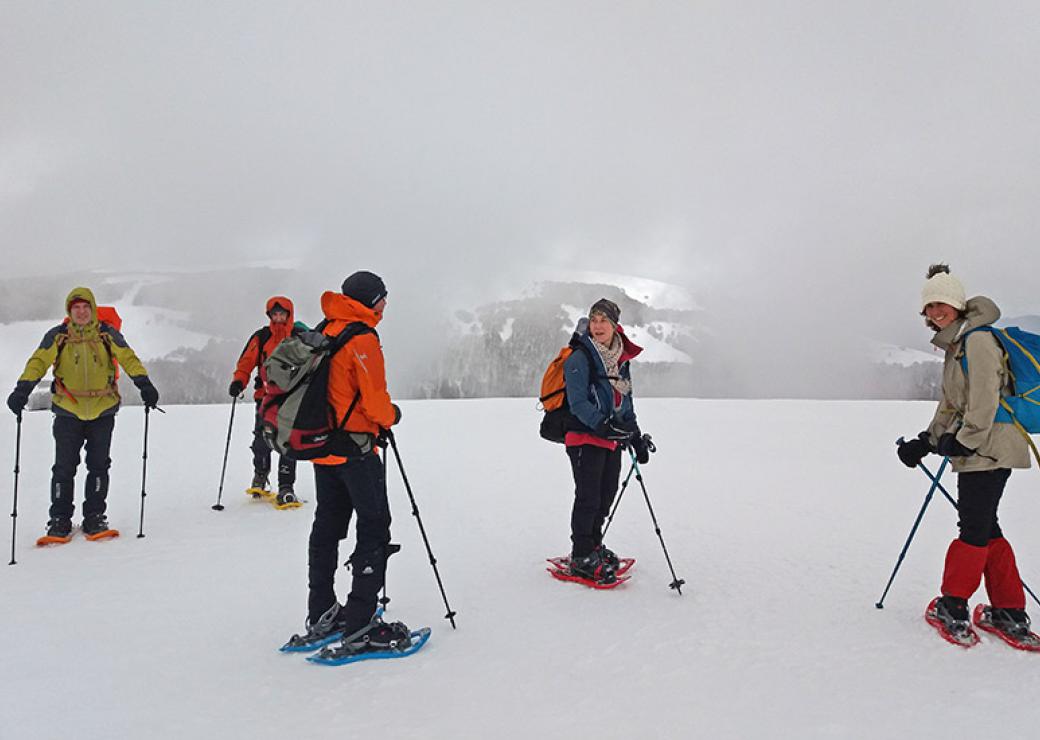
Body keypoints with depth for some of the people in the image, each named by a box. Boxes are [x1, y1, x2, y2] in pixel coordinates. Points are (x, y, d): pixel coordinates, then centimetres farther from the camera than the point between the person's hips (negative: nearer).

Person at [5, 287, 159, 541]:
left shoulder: (107, 334, -1)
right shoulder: (58, 336, -1)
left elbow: (128, 358, -8)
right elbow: (38, 361, -9)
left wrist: (144, 384, -23)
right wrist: (22, 389, -24)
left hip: (102, 411, 0)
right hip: (68, 412, 0)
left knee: (98, 465, 5)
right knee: (64, 467, 2)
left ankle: (94, 518, 16)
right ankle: (60, 520, 15)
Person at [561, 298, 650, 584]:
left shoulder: (621, 359, 12)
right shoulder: (580, 358, -11)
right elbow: (578, 402, -18)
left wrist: (636, 437, 20)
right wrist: (602, 426, -32)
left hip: (614, 440, 7)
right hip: (586, 437, -7)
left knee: (606, 496, 15)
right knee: (588, 497, -3)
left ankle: (593, 545, 34)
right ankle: (581, 558, 11)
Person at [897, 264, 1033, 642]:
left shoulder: (977, 340, -12)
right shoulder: (955, 346, 19)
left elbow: (985, 399, -19)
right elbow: (950, 404, 21)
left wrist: (964, 440, -16)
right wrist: (927, 441, 14)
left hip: (989, 448, -10)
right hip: (977, 449, 10)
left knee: (975, 527, -3)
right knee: (985, 527, 13)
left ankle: (953, 607, 6)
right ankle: (1010, 612, 20)